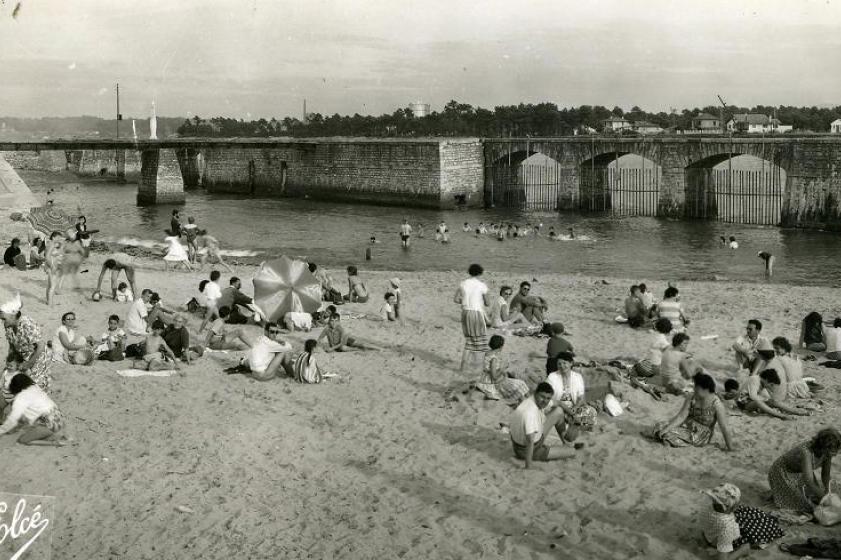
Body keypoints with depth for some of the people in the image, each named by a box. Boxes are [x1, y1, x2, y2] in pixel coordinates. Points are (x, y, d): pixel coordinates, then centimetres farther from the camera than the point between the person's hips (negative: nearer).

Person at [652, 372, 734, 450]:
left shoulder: (717, 405, -23)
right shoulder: (691, 397, -9)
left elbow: (724, 427, -22)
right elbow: (681, 416, -9)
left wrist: (730, 447, -20)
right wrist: (667, 428, -21)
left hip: (702, 436, -5)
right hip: (688, 426, 5)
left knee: (668, 436, -21)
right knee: (659, 428, -11)